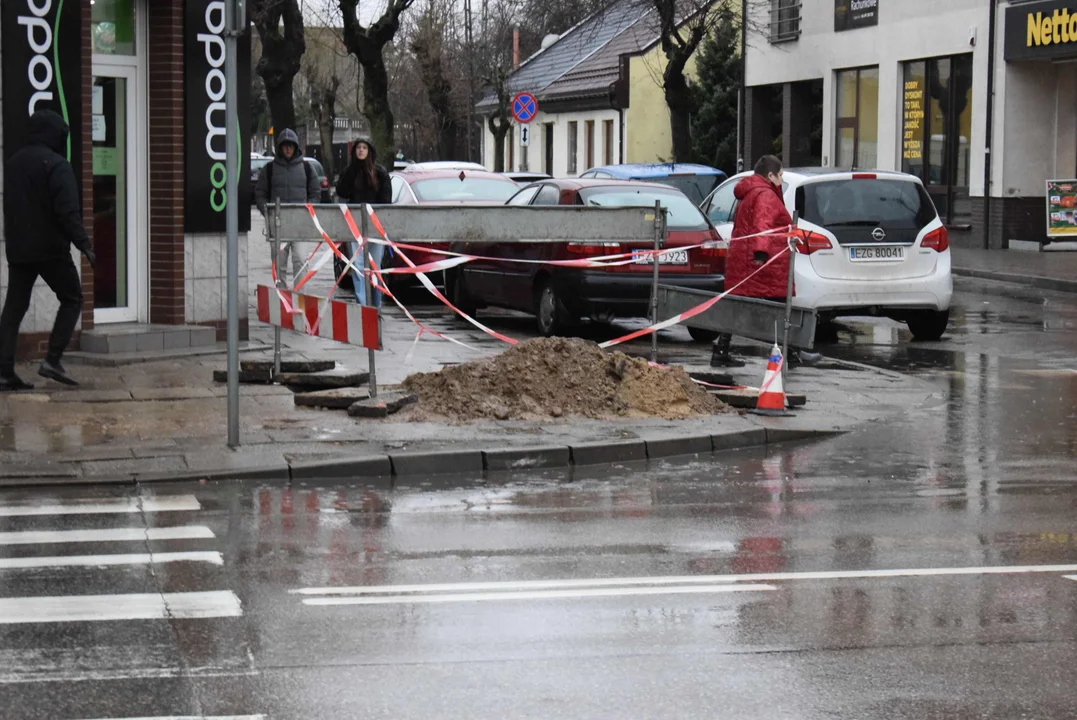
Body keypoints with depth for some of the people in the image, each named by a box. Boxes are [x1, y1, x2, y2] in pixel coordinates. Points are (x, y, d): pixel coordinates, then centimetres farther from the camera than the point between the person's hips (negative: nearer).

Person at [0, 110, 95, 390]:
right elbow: (68, 211, -20)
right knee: (71, 299, 7)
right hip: (50, 248, -7)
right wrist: (84, 245, -19)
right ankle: (52, 360, -4)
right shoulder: (56, 164, -13)